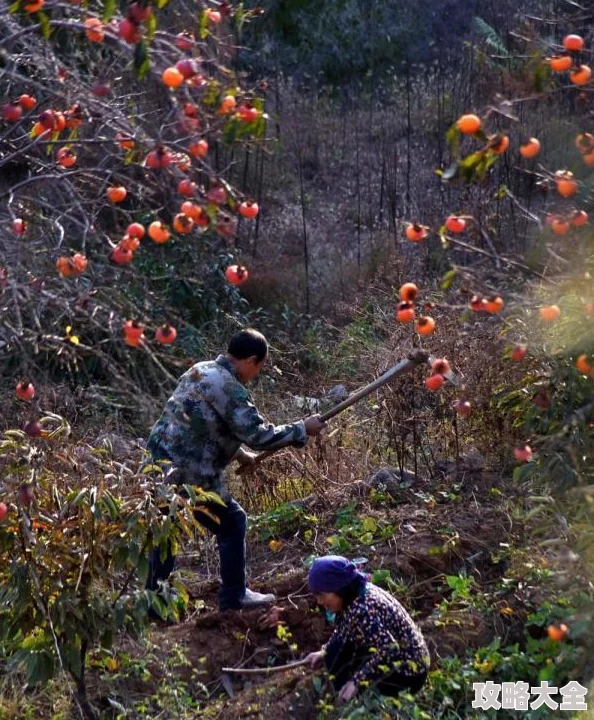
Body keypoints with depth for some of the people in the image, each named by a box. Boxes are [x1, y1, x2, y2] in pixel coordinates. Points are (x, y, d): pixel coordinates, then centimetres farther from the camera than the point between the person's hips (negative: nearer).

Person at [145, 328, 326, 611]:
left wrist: (239, 453, 28)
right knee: (232, 523, 8)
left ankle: (154, 591, 35)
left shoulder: (200, 370, 14)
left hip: (158, 462, 9)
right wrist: (302, 429, -7)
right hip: (188, 474, -9)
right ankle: (234, 596, 17)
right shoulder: (229, 388, -16)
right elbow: (258, 434, -17)